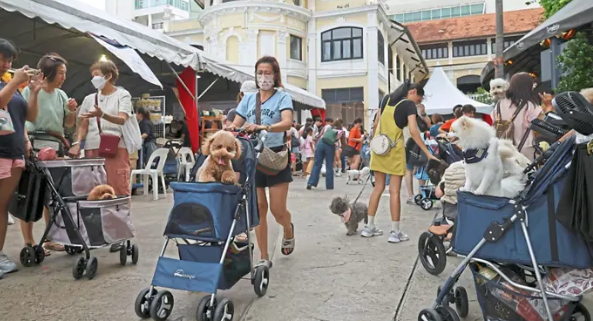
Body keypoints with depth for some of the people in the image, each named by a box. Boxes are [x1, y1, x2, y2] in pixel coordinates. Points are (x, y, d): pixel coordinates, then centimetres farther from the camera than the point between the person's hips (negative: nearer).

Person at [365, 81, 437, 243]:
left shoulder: (387, 99, 13)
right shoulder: (409, 104, -6)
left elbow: (376, 123, 15)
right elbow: (413, 131, -16)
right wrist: (428, 154, -15)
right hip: (394, 149, -6)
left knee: (378, 187, 12)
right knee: (395, 191, 0)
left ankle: (369, 227, 17)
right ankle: (395, 232, 6)